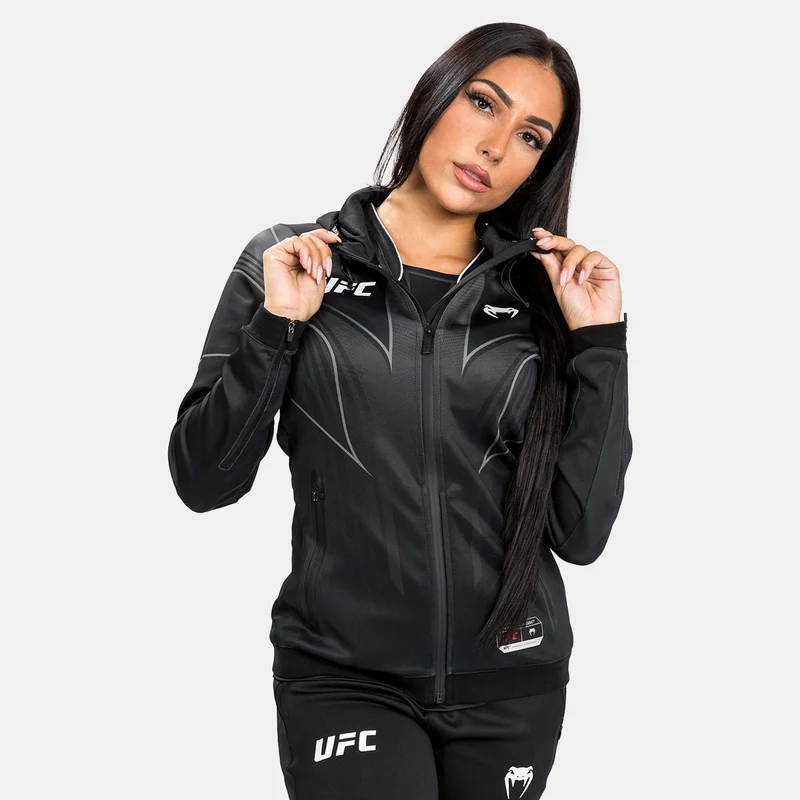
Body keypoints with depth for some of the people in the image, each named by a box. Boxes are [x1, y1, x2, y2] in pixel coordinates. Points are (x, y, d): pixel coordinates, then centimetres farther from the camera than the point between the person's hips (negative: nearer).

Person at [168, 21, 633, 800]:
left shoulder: (541, 297, 2)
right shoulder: (290, 262, -2)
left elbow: (581, 533, -3)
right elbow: (205, 482, -3)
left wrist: (599, 344, -9)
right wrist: (275, 328, -14)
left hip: (512, 681, 2)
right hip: (343, 676, -2)